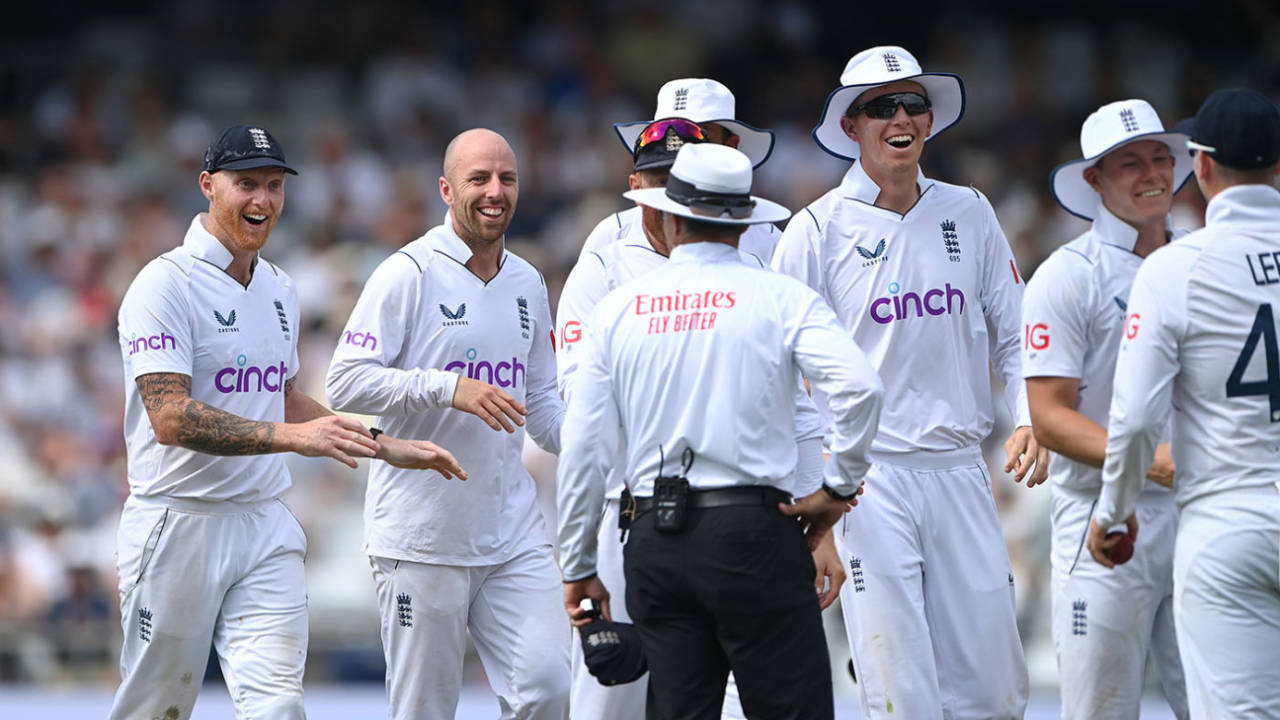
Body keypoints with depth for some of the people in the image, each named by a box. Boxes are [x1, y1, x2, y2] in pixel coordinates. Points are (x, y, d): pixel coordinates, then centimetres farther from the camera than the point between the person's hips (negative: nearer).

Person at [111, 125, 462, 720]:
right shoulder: (166, 285, -11)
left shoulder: (279, 289, 14)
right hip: (178, 529, -6)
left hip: (265, 529, 6)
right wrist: (292, 437, -31)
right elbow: (171, 420, -22)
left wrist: (389, 448, 18)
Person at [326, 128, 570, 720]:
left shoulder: (528, 284, 14)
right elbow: (345, 382, -14)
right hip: (422, 538, -5)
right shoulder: (408, 273, -7)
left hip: (513, 532, 5)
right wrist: (448, 388, -23)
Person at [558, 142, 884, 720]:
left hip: (654, 540, 4)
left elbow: (583, 450, 8)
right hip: (754, 534, -4)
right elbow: (859, 386, -18)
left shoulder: (618, 309, 8)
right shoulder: (780, 298, -2)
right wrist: (840, 486, -3)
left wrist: (578, 568, 16)